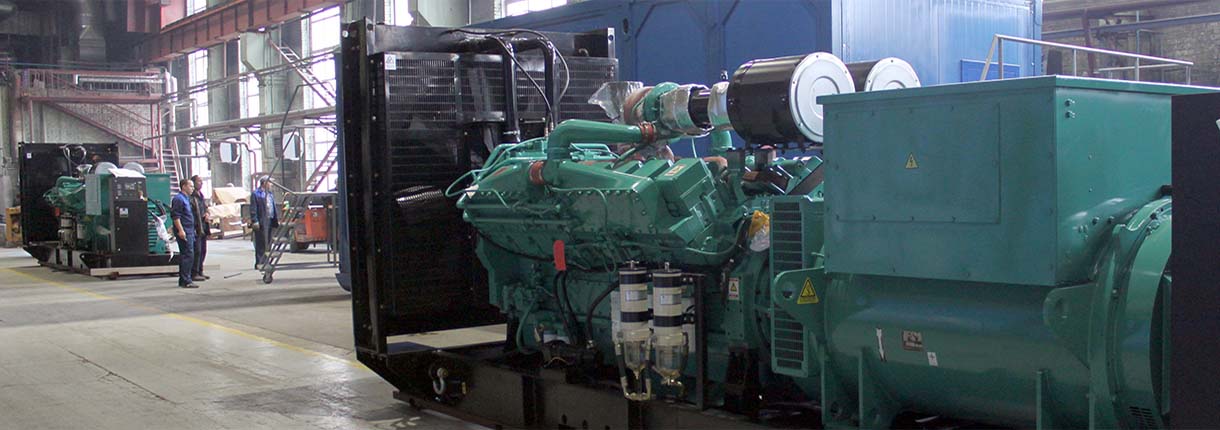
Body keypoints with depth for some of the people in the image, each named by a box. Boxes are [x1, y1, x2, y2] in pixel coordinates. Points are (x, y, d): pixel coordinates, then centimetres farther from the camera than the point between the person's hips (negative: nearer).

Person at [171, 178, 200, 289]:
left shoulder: (186, 198, 19)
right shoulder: (178, 199, -11)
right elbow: (176, 216, -18)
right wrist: (180, 230, -23)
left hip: (189, 232, 10)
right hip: (184, 232, -10)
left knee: (185, 255, 13)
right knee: (188, 255, -12)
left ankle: (183, 280, 18)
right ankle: (186, 281, -13)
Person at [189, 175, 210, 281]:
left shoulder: (201, 196, 17)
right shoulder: (191, 197, -14)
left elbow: (206, 208, 28)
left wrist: (207, 214, 6)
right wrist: (193, 228, -22)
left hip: (203, 228, 9)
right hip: (196, 228, -9)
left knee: (203, 251, 13)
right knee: (197, 251, -8)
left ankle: (200, 271, 21)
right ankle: (194, 274, -4)